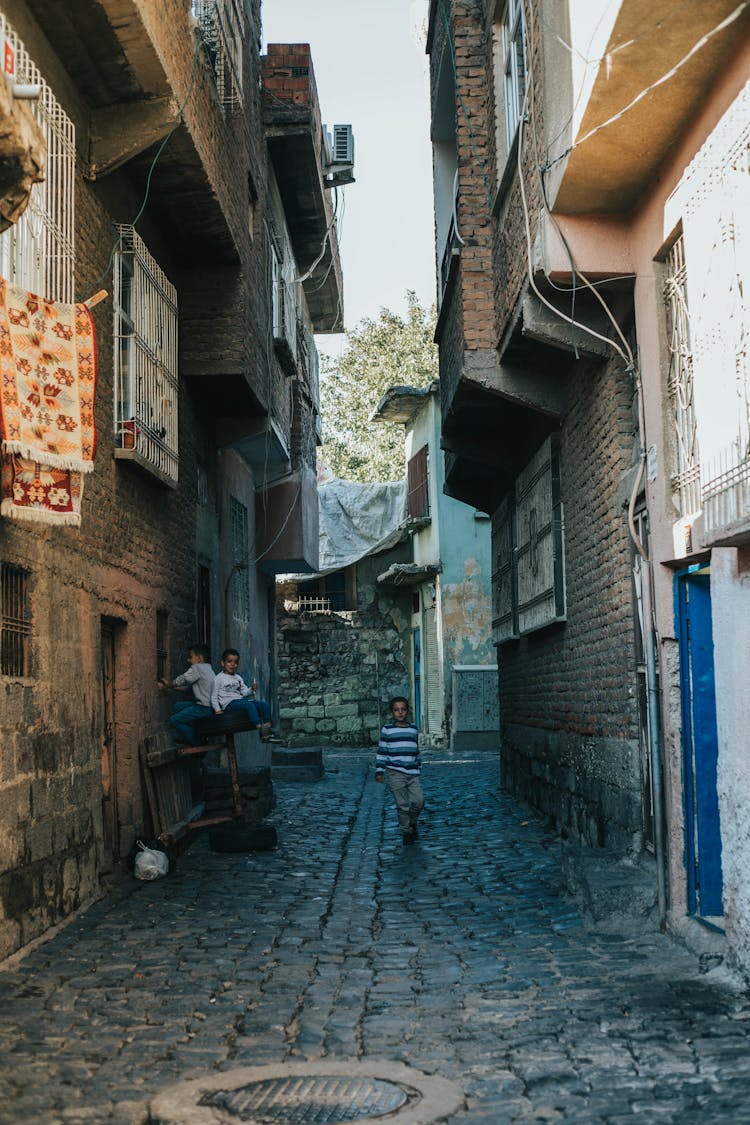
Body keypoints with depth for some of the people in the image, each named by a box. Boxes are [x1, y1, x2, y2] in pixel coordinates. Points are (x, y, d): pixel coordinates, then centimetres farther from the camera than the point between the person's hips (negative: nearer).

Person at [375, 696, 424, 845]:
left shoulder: (413, 729, 11)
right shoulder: (387, 730, 0)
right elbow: (382, 751, 2)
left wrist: (418, 769, 21)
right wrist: (379, 771, -2)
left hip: (412, 773, 3)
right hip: (395, 773, -3)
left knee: (419, 801, -5)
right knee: (402, 805, -2)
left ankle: (412, 822, 23)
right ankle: (406, 832, 13)